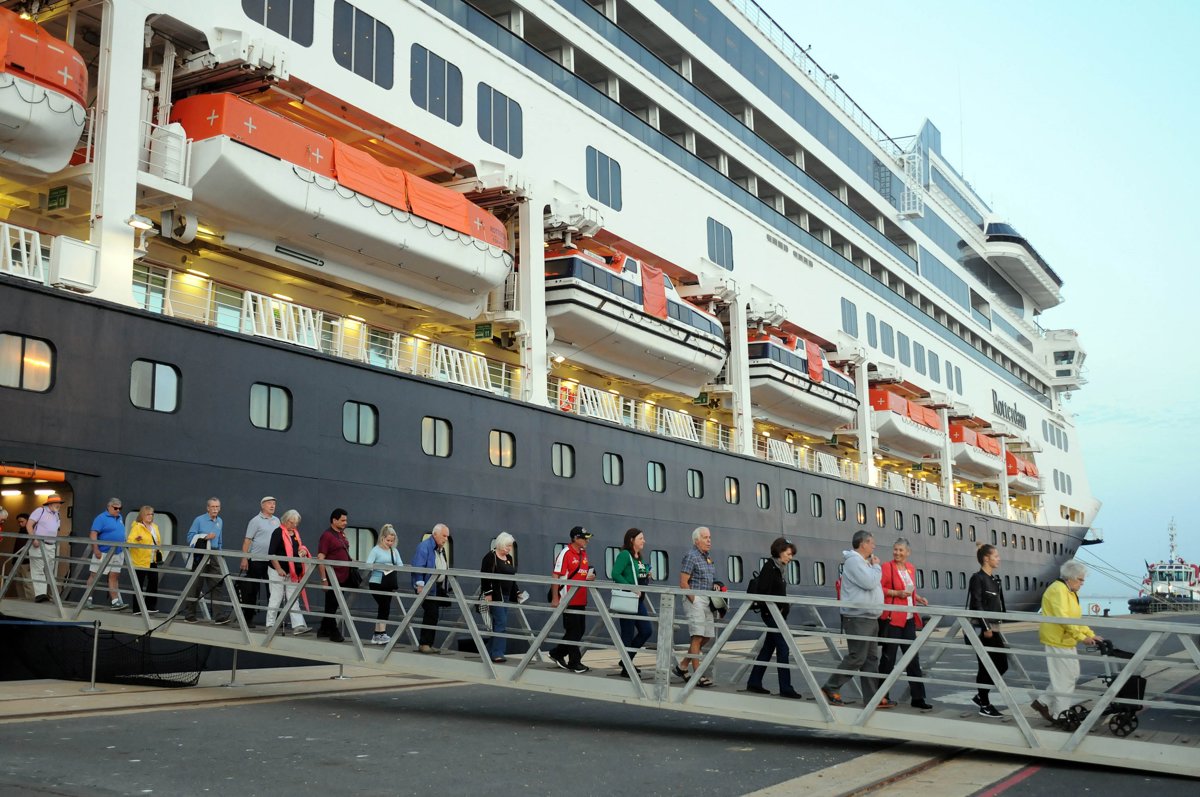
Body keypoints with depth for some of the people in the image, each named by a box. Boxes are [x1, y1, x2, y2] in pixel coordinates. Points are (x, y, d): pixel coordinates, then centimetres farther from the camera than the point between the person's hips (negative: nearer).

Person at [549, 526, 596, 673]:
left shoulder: (584, 554, 13)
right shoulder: (565, 553, -12)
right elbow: (556, 576, -14)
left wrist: (590, 577, 2)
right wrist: (555, 599, -18)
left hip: (580, 600, 8)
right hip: (568, 599, -8)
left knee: (580, 630, 12)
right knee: (573, 631, -2)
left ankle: (557, 654, 25)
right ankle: (574, 662, 7)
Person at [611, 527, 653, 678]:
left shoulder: (639, 558, 17)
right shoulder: (624, 555, -11)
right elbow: (615, 574, -22)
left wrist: (647, 576, 6)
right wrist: (631, 588, -25)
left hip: (639, 600, 9)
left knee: (646, 631, 8)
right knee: (628, 634, -2)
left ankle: (627, 661, 21)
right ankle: (626, 668, 8)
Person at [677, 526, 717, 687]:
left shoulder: (708, 558, 18)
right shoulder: (691, 556, -8)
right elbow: (683, 583, -13)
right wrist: (694, 601, -14)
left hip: (707, 601, 9)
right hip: (695, 599, -9)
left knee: (707, 636, 9)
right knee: (697, 636, -9)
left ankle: (682, 667, 20)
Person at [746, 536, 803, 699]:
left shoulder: (779, 568, 15)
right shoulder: (769, 567, -12)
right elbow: (762, 590, -18)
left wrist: (786, 606, 8)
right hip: (772, 614, -10)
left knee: (768, 648, 12)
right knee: (783, 648, -9)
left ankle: (754, 683, 19)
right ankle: (785, 688, -6)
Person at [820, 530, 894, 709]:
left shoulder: (863, 561, 20)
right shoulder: (853, 560, -13)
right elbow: (870, 582, -21)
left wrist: (874, 566, 10)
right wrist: (876, 566, -8)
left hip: (870, 618, 10)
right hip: (858, 618, -10)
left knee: (871, 659, 8)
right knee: (856, 658, -8)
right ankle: (830, 688, 2)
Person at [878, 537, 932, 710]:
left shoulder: (910, 567, 13)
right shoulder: (887, 567, -8)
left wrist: (918, 598, 8)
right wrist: (897, 593, -19)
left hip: (908, 618, 7)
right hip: (892, 618, -7)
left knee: (913, 658, 7)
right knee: (888, 657, 2)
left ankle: (918, 697, 11)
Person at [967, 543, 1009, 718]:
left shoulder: (995, 579, 14)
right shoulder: (978, 579, -11)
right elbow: (976, 605, -17)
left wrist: (993, 627, 16)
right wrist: (985, 628, -20)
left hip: (994, 628, 9)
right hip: (982, 629, -9)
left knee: (1002, 664, 9)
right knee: (986, 667, -3)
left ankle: (980, 696, 22)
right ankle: (984, 705, 6)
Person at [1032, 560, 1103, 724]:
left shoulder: (1071, 592, 17)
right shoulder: (1058, 590, -16)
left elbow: (1076, 618, 18)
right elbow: (1062, 618, -25)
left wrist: (1091, 634, 7)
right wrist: (1081, 636, -26)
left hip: (1065, 641, 10)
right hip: (1056, 641, -10)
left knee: (1072, 674, 13)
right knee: (1064, 678, -5)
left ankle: (1043, 702, 20)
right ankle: (1061, 715, 4)